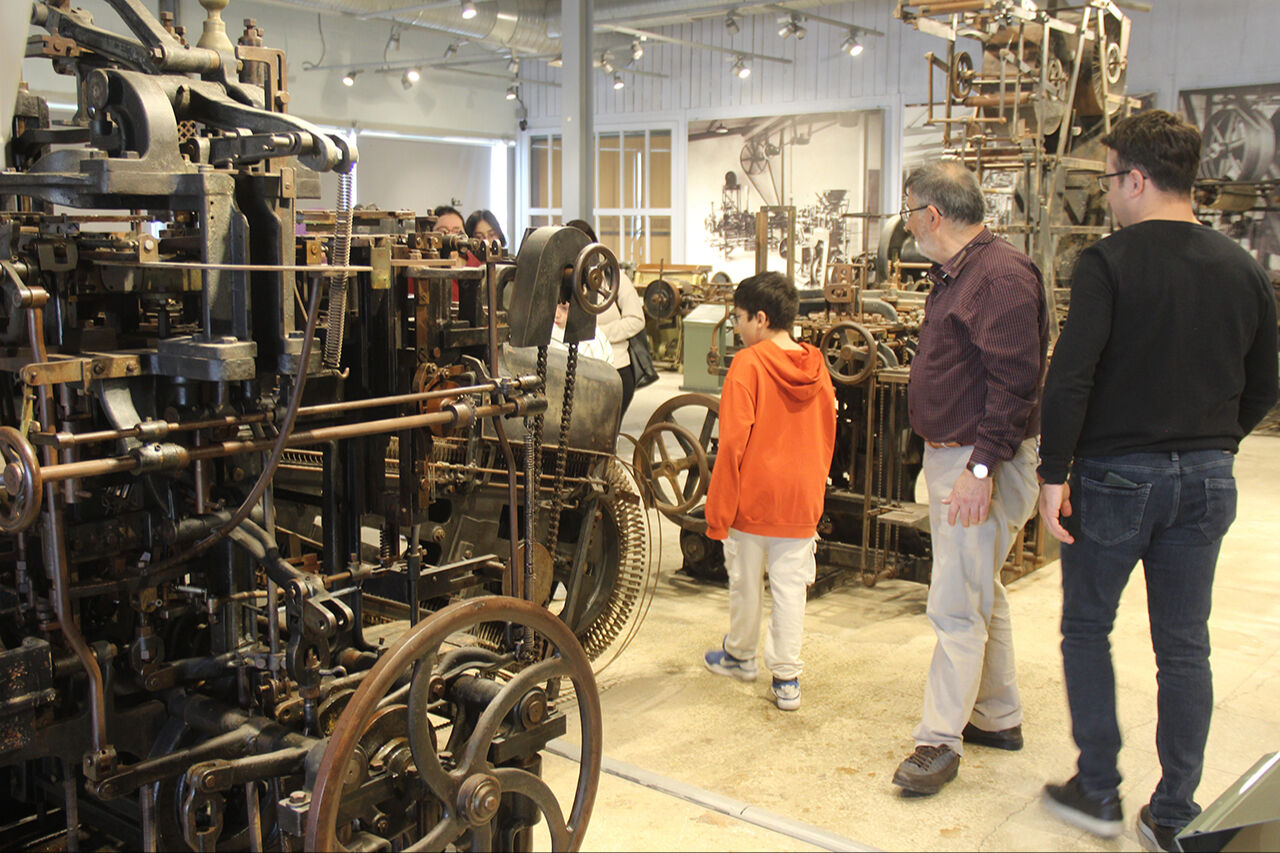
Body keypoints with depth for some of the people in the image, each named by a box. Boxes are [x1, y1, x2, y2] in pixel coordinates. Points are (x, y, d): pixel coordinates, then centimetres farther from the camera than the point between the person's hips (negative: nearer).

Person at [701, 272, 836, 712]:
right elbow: (827, 437, 10)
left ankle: (740, 655, 32)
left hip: (751, 498, -4)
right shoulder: (815, 366, 3)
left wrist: (718, 510, -10)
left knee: (745, 581, 14)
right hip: (802, 500, 4)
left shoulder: (747, 365, -14)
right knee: (790, 585, 8)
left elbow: (732, 442, -15)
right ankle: (786, 678, 10)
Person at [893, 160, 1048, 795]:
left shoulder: (1002, 275, -18)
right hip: (951, 456, 11)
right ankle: (998, 718, 31)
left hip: (984, 465, -11)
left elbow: (1014, 381, -24)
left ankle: (939, 741, 1)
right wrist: (944, 456, 17)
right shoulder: (955, 274, 15)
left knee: (956, 606, -7)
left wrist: (980, 467, -28)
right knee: (982, 595, 18)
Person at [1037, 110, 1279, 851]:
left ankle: (1099, 793, 19)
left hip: (1115, 476, -5)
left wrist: (1054, 473, -12)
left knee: (1087, 628, 13)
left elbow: (1070, 378, -19)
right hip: (1207, 483, 5)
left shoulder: (1109, 262, -12)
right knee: (1185, 647, 11)